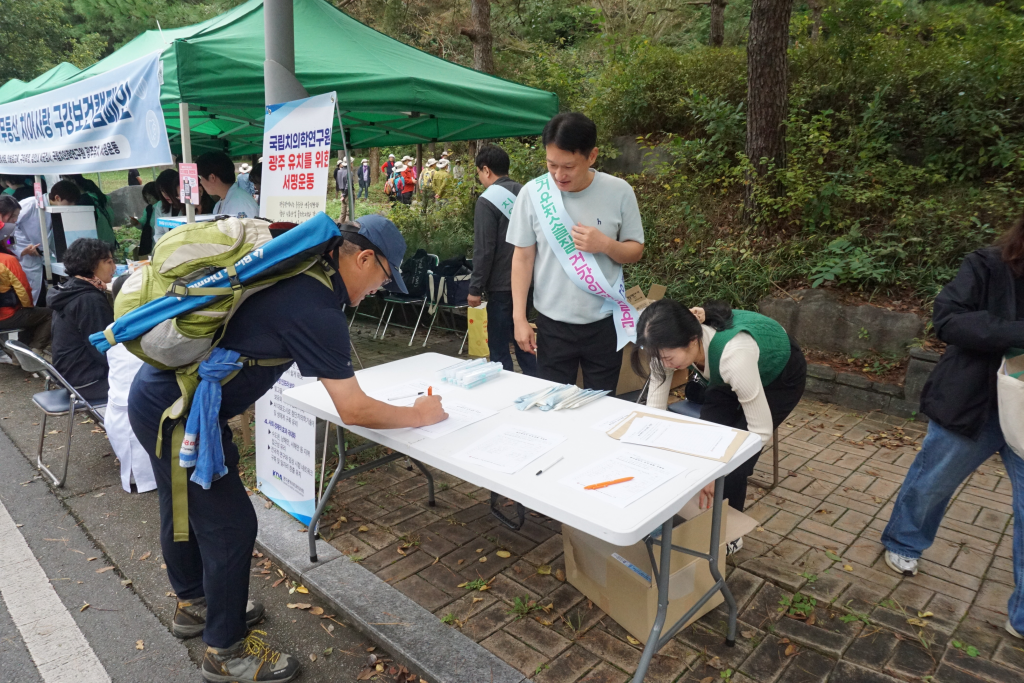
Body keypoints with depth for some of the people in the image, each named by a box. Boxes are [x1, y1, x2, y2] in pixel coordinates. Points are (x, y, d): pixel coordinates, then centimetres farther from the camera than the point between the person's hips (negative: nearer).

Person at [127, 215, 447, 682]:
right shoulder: (318, 309, -25)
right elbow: (354, 411, -22)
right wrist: (420, 415, -9)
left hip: (155, 394, 10)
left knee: (183, 505, 25)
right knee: (229, 525, 3)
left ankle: (193, 603, 49)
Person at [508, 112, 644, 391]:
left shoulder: (619, 191, -7)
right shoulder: (533, 193, -7)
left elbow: (636, 251, 3)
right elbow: (523, 257, -1)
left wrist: (605, 244, -19)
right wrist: (519, 318, -4)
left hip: (604, 322, 0)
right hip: (552, 323, 0)